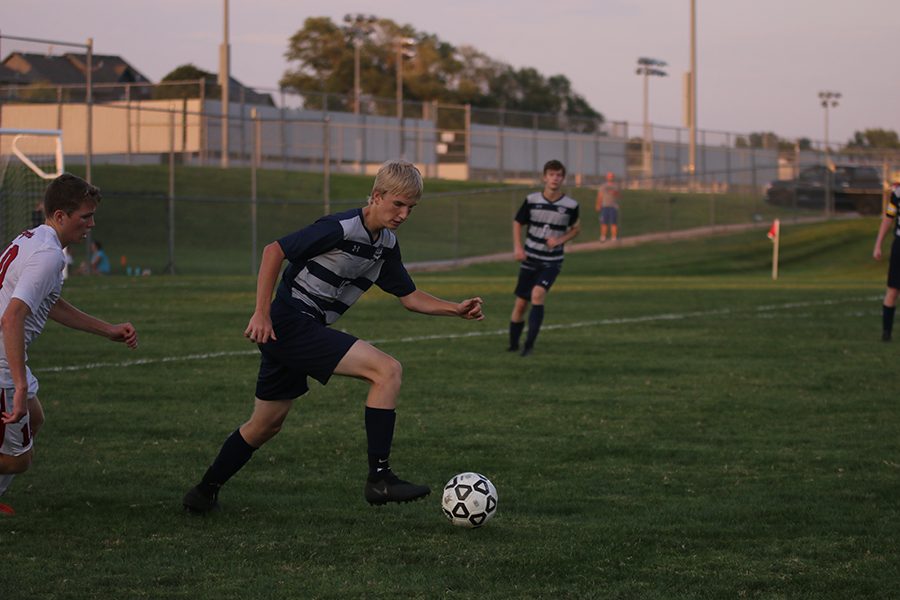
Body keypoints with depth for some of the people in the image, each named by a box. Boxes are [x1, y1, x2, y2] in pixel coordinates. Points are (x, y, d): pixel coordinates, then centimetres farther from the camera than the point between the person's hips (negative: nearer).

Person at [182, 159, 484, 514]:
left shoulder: (386, 245, 9)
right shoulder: (341, 228, -18)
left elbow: (409, 297, 16)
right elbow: (274, 251, -17)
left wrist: (455, 310, 0)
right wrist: (261, 314, -20)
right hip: (289, 322, -10)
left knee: (266, 424, 19)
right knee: (387, 370, -19)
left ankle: (204, 493, 34)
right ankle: (379, 478, -19)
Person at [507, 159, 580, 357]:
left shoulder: (571, 205, -8)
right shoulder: (531, 200, -6)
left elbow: (576, 228, 9)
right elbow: (517, 223, 8)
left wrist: (560, 240, -9)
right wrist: (517, 247, -6)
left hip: (552, 261, -2)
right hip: (530, 259, 2)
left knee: (537, 294, -25)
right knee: (520, 303, 4)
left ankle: (529, 344, -22)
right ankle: (513, 345, 22)